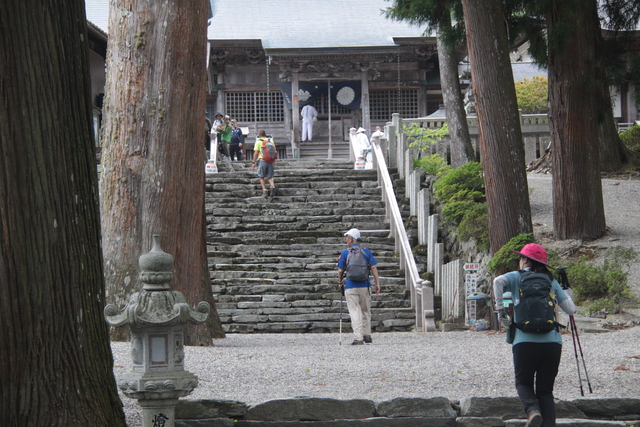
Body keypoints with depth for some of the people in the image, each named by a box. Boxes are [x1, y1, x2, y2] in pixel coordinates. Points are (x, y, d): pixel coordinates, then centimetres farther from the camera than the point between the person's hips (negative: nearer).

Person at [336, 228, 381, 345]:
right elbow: (374, 268, 1)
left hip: (350, 286, -3)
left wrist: (340, 282, 20)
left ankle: (358, 337, -11)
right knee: (366, 311, 15)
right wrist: (377, 283, 4)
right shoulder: (366, 251, 6)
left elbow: (340, 270, 3)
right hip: (364, 286, 3)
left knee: (354, 312, -3)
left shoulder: (345, 253, -1)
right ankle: (367, 335, 19)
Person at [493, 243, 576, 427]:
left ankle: (532, 410, -14)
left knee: (523, 382, 15)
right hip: (552, 342, 2)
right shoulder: (551, 281, 13)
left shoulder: (517, 277, 7)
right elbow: (570, 309, 10)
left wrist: (500, 309, -8)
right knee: (545, 389, 10)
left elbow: (498, 281, -15)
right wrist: (567, 293, 30)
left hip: (525, 341, -2)